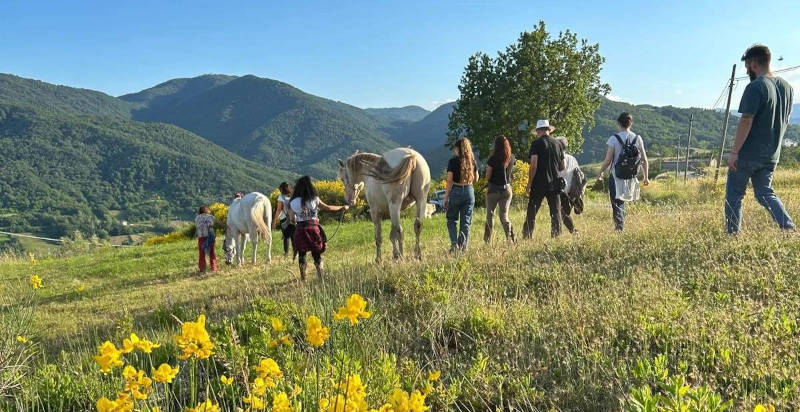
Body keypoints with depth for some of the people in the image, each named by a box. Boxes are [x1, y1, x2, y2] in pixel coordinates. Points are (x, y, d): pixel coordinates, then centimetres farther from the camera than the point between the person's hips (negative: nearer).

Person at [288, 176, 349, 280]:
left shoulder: (293, 202, -1)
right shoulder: (315, 200, -4)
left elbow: (292, 219, 3)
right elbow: (328, 208, 5)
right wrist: (342, 207, 18)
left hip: (300, 229, 1)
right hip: (313, 228, 0)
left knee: (301, 254, 11)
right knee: (317, 253, 11)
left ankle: (303, 277, 14)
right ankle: (320, 276, 9)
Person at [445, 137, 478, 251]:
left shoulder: (453, 161, -8)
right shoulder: (472, 161, 4)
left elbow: (449, 181, -10)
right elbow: (476, 179, 11)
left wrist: (446, 197, -5)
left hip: (456, 191, -3)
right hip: (469, 191, 3)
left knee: (451, 219, 12)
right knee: (466, 221, 10)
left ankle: (454, 243, -5)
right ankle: (463, 246, 9)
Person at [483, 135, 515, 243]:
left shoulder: (493, 159, -14)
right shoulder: (512, 158, -1)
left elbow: (487, 177, -10)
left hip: (494, 189, -3)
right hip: (507, 189, 3)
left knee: (490, 215, 15)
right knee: (504, 216, 8)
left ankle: (487, 240, 20)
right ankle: (510, 236, -13)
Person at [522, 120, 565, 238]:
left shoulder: (537, 143, -6)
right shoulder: (557, 144, 8)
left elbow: (534, 165, -13)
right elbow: (562, 167, 13)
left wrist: (529, 183, -8)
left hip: (539, 184, -4)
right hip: (554, 183, 4)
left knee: (531, 212, 3)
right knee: (556, 212, 8)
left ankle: (527, 236, 4)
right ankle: (556, 236, 6)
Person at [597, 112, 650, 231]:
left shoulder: (614, 138, -10)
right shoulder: (637, 138, 2)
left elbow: (608, 160, -12)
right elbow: (644, 160, 4)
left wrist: (601, 172, 5)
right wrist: (646, 177, 14)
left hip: (616, 177, -4)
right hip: (631, 177, 4)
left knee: (617, 205, 2)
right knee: (621, 202, 22)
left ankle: (620, 228, -7)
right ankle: (621, 226, 26)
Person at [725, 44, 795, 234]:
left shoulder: (755, 87, -16)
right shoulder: (787, 87, 9)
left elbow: (746, 121, -20)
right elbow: (785, 120, 16)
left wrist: (734, 152, -18)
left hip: (748, 154, -7)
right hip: (772, 155, 7)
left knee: (734, 195, 5)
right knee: (765, 192, 16)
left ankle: (732, 234, 8)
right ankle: (789, 228, 0)